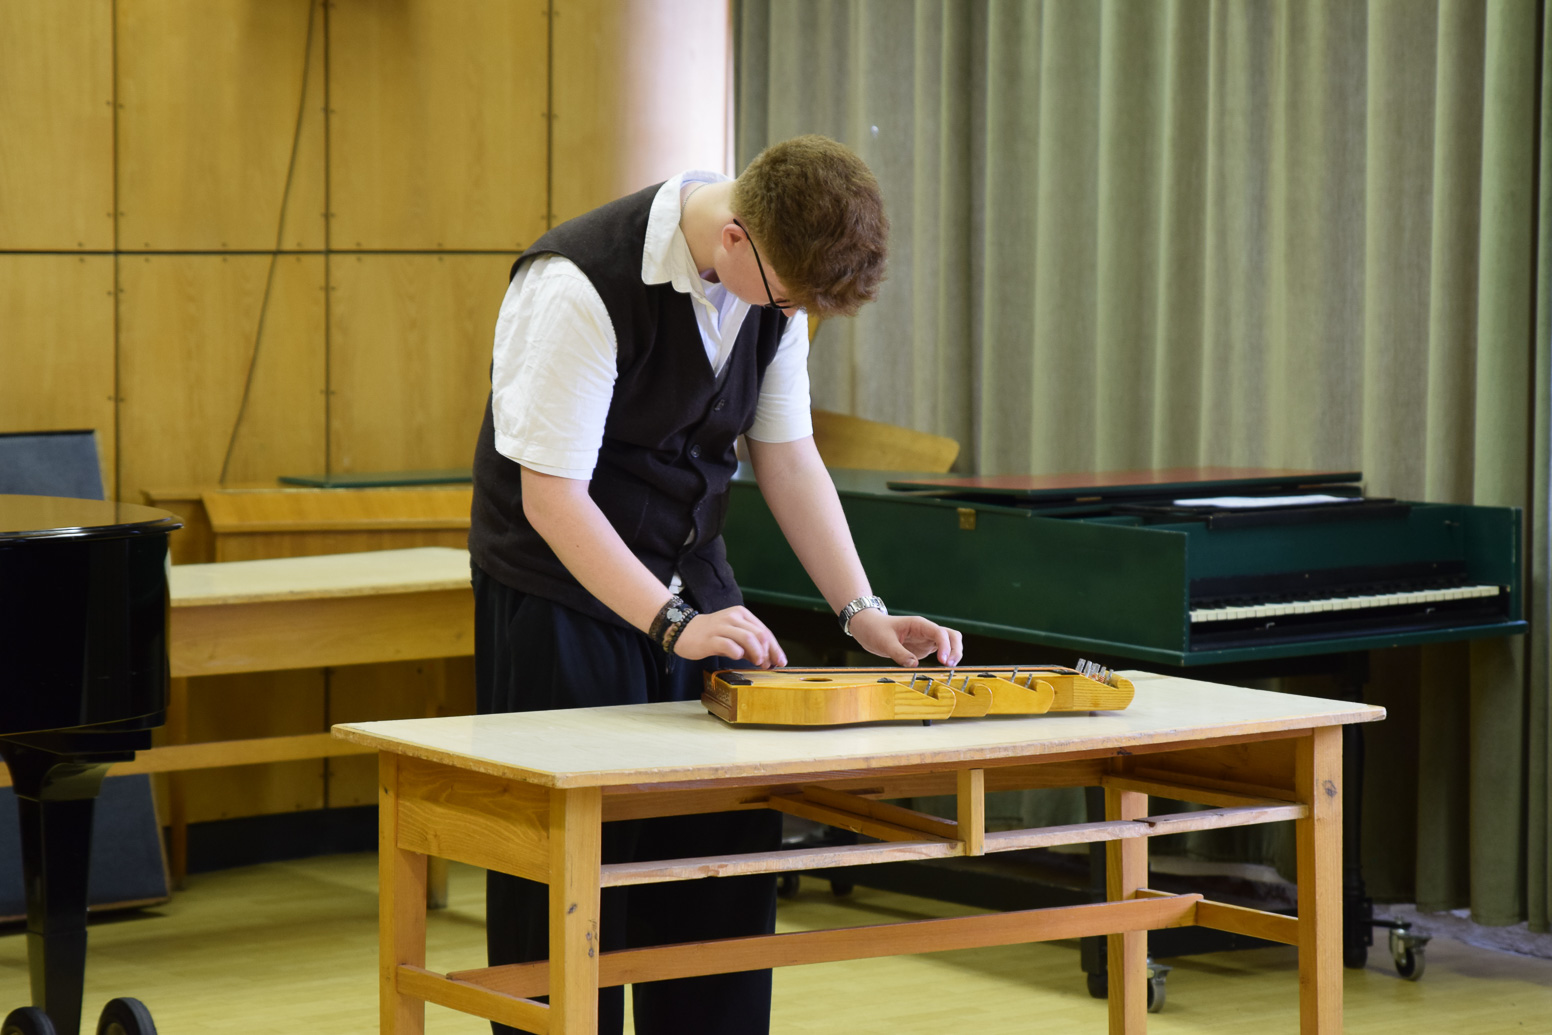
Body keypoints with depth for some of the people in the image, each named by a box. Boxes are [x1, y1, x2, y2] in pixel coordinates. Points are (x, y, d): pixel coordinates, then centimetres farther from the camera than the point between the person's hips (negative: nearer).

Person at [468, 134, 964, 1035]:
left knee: (731, 855, 6)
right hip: (564, 594, -6)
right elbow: (551, 495, -26)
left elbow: (787, 453, 4)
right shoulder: (580, 285, -27)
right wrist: (673, 623, -32)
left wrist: (862, 611, -4)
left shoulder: (780, 274, -5)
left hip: (693, 581, 7)